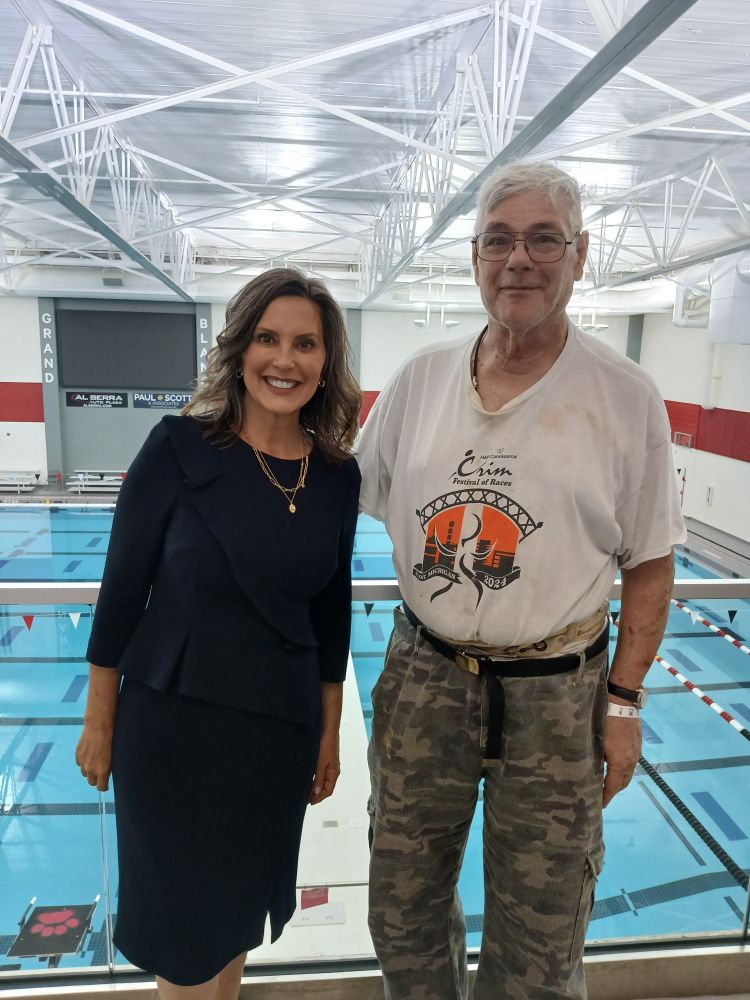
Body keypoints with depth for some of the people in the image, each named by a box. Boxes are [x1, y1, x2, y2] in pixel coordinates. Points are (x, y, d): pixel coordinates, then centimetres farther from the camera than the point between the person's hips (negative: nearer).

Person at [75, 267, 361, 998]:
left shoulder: (338, 476, -3)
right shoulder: (180, 446, -15)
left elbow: (331, 611, 5)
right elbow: (122, 587, -9)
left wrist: (329, 732, 9)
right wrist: (99, 719, -3)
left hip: (280, 724, 4)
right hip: (172, 716, -3)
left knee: (240, 902, 23)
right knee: (181, 909, 16)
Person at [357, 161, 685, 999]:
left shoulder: (626, 396, -7)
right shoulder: (420, 379, 0)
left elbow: (651, 564, -2)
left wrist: (624, 700, -3)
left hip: (556, 694, -2)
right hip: (422, 677, 3)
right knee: (403, 914, 22)